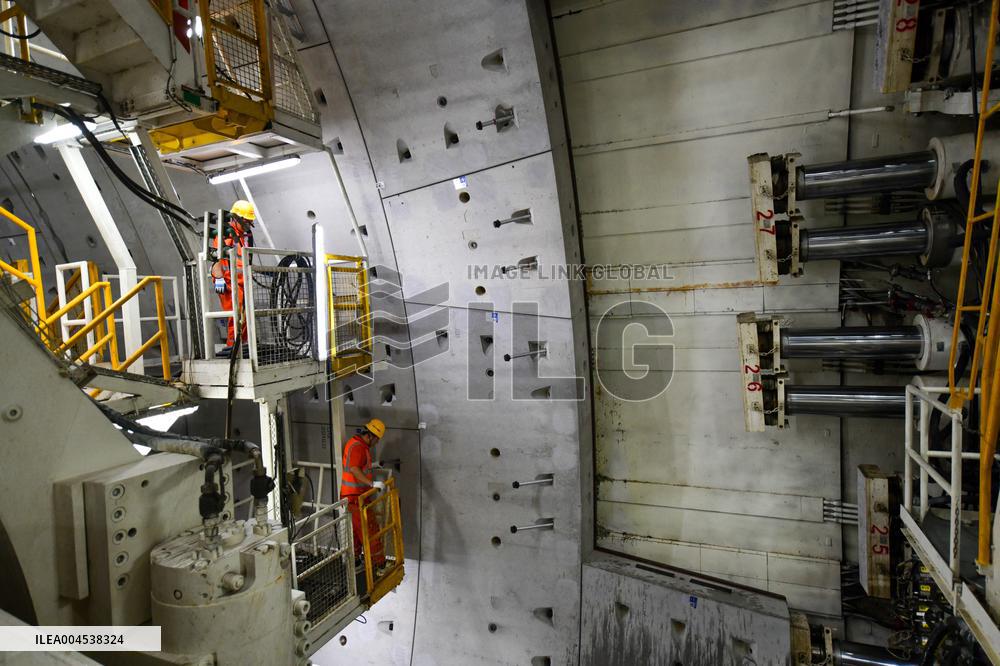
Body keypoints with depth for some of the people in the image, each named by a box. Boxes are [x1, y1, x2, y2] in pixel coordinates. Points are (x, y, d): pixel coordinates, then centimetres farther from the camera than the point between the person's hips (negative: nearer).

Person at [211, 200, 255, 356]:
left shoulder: (247, 234, 19)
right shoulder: (223, 233, -6)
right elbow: (216, 256, -12)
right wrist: (219, 278, -19)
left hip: (243, 280, 8)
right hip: (229, 281, -8)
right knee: (234, 313, -14)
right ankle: (231, 344, -10)